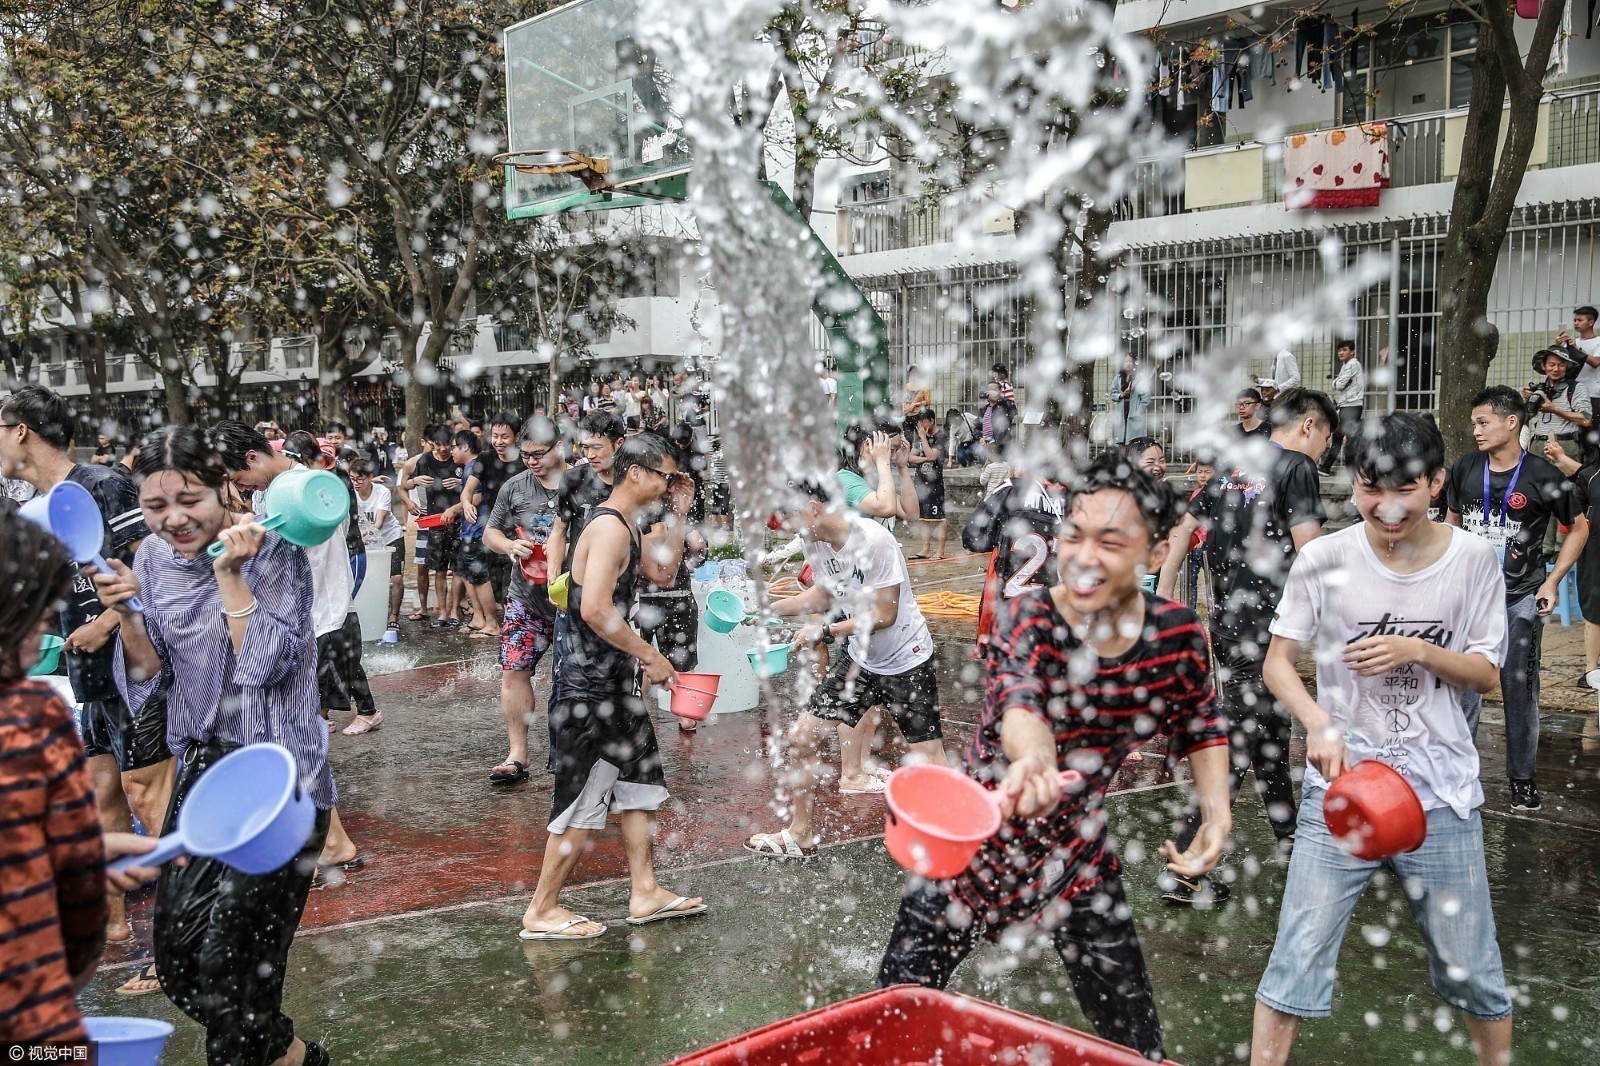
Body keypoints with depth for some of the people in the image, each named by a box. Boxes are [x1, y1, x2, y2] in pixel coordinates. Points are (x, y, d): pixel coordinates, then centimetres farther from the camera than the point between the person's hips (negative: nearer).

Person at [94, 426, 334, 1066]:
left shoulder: (273, 550, -13)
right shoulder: (153, 558, 3)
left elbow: (265, 665, -19)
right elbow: (150, 673, 5)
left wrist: (230, 574, -22)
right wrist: (126, 613, -12)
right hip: (203, 767, 6)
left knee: (229, 958, -3)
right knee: (176, 952, 10)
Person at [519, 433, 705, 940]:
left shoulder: (623, 525, 14)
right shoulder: (611, 527, -18)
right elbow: (596, 610, -27)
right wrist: (651, 656, -20)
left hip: (613, 680, 10)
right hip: (590, 686, -10)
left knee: (642, 780, 15)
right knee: (583, 800, -2)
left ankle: (644, 892, 25)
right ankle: (542, 912, 10)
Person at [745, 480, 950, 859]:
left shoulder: (874, 540, -27)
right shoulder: (816, 542, -6)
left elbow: (884, 615, -23)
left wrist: (824, 631, -20)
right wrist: (770, 609, 4)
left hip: (906, 659, -6)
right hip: (859, 657, 7)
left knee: (928, 757, -5)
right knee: (801, 738, 3)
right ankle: (800, 835, 21)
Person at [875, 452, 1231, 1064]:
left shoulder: (1177, 632, -12)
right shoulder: (1029, 618, -22)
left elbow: (1200, 727, 7)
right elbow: (1017, 697, -43)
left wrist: (1217, 812, -9)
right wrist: (1032, 757, -65)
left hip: (1079, 858, 3)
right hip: (974, 845, -2)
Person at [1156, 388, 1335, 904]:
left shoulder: (1233, 469, 13)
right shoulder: (1297, 466, -9)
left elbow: (1182, 530, 13)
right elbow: (1309, 549, -17)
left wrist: (1163, 598, 16)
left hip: (1225, 623, 8)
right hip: (1265, 625, -8)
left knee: (1270, 731, 23)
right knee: (1238, 742, -6)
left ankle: (1289, 835, 40)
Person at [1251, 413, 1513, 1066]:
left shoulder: (1472, 559, -2)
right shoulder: (1325, 558, -7)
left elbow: (1486, 674, 3)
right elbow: (1278, 663, -5)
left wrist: (1418, 651, -16)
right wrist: (1319, 724, -24)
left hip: (1442, 790, 2)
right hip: (1341, 783, -1)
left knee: (1469, 966, 13)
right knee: (1299, 956, -3)